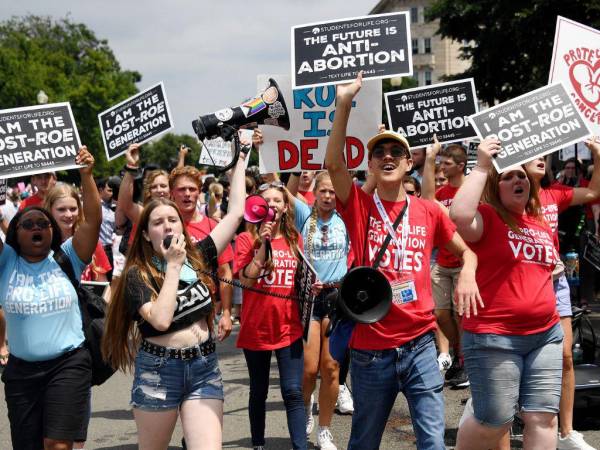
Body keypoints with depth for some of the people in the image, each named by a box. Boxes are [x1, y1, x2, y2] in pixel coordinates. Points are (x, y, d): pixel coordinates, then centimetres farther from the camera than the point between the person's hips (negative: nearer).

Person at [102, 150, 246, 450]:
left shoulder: (197, 257, 4)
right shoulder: (138, 274, -7)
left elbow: (236, 212, 2)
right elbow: (160, 320, -23)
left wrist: (241, 158, 4)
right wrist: (173, 265, -17)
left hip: (204, 369, 2)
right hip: (158, 371, -2)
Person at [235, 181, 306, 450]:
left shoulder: (294, 240, 6)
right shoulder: (247, 239, -4)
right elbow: (246, 280, -15)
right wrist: (263, 242, -19)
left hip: (289, 328, 2)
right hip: (255, 327, -1)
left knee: (293, 392, -6)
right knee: (258, 393, 12)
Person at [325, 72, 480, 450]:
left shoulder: (429, 212, 5)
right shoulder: (360, 206, -1)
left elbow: (467, 250, 17)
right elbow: (334, 164, -18)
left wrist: (467, 274, -7)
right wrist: (344, 103, -26)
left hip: (419, 344, 1)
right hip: (370, 349, -1)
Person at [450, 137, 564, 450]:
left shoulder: (542, 227, 14)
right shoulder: (487, 216, -6)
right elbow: (459, 215, -30)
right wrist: (482, 166, -25)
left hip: (546, 334, 6)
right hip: (494, 337, -6)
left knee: (542, 417, 6)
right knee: (495, 421, 0)